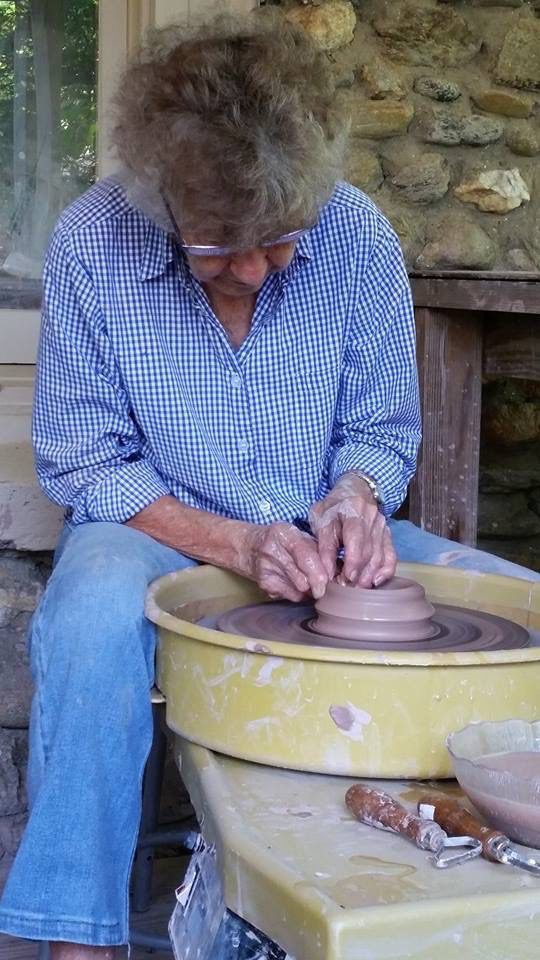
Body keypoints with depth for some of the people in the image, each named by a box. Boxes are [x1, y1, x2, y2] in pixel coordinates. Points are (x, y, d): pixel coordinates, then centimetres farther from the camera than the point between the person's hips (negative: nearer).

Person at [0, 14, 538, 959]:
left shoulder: (359, 236, -10)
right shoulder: (91, 244, -16)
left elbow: (382, 433, 3)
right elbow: (84, 465, -10)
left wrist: (357, 494, -21)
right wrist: (235, 544, -22)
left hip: (319, 536, 3)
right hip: (158, 532, -2)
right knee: (92, 616, -37)